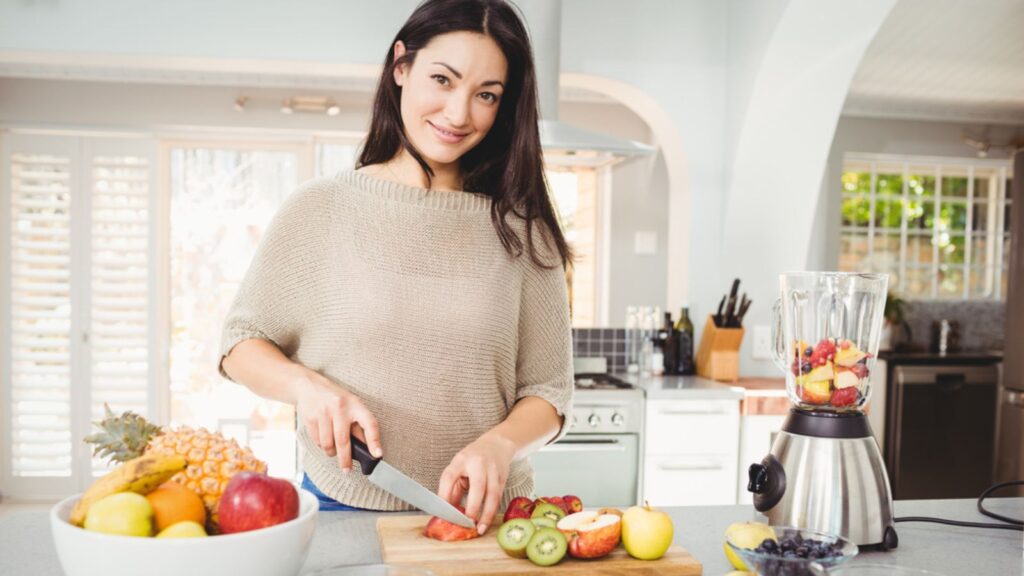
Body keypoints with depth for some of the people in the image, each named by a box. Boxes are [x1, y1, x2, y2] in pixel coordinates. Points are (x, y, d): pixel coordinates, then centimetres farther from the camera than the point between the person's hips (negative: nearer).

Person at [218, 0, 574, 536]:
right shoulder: (320, 208, -1)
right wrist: (305, 384, -14)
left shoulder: (520, 230, 1)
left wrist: (499, 444, -17)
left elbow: (547, 391, 3)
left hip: (479, 516, 2)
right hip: (341, 509, -1)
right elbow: (242, 342, 6)